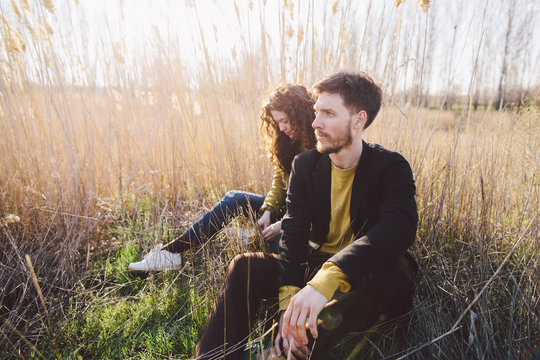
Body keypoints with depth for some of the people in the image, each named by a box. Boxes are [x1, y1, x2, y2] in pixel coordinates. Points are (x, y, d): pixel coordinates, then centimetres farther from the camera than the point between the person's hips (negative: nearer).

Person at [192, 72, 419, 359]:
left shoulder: (391, 167, -12)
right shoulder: (305, 165, -1)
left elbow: (400, 226, -33)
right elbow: (294, 233, -9)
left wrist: (326, 281, -47)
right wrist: (288, 301, -25)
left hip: (368, 278, -3)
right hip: (315, 266, 3)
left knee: (394, 266, -36)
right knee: (244, 267, -16)